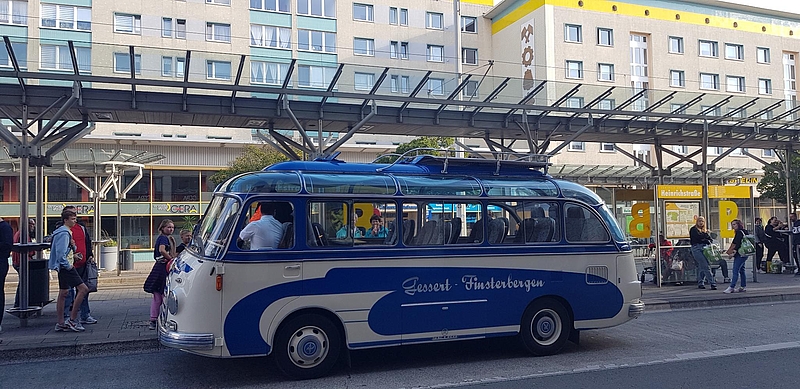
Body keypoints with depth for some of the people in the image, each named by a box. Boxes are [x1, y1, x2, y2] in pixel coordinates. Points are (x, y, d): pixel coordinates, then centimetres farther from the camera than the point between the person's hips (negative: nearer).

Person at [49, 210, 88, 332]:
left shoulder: (66, 232, 17)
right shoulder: (64, 233, -15)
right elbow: (60, 253, -22)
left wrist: (73, 246, 3)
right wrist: (68, 266, -16)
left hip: (64, 267, 11)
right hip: (65, 266, -11)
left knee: (63, 293, 12)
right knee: (83, 289, -12)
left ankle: (61, 323, 16)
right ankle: (72, 320, -9)